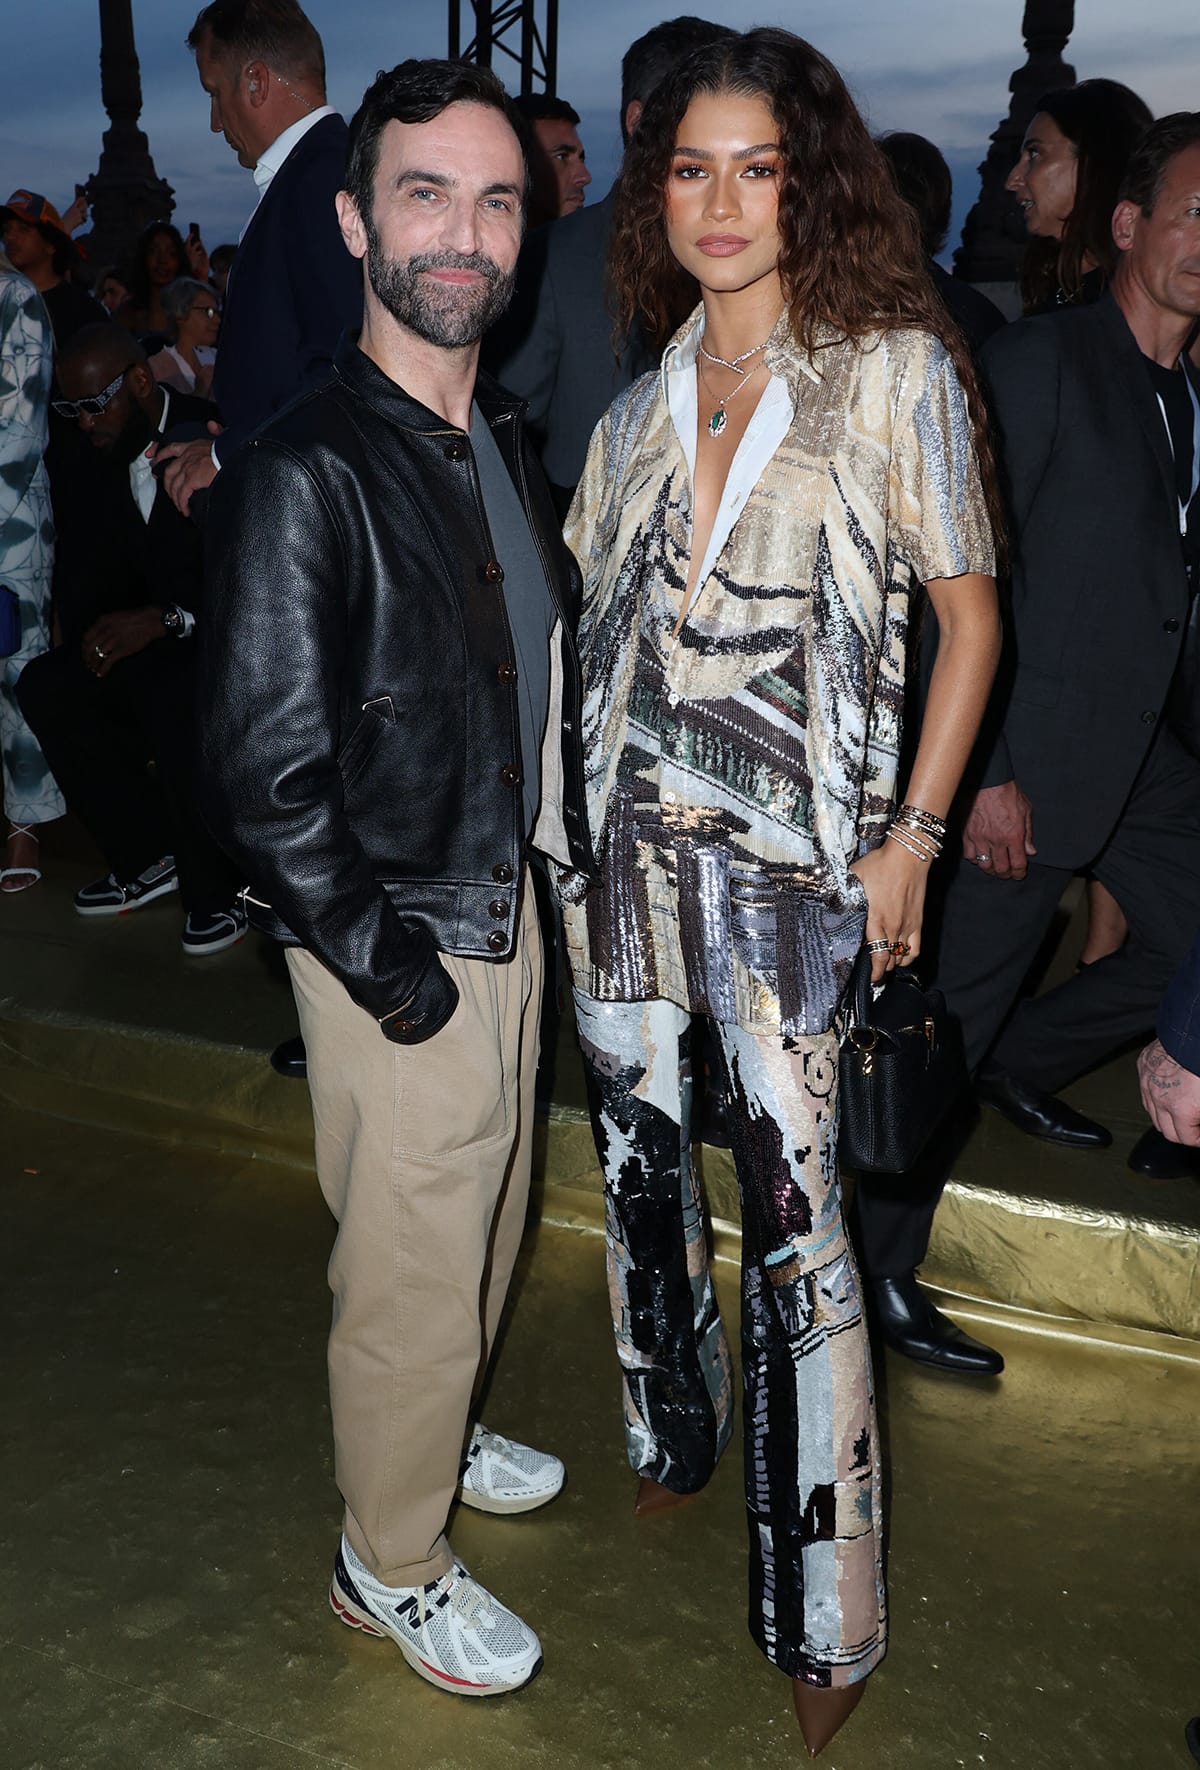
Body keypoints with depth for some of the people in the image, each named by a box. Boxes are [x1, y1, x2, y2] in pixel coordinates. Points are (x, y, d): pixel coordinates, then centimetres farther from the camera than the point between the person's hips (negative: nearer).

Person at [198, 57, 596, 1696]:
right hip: (400, 955, -8)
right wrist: (391, 971, -19)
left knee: (486, 1219, 25)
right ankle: (391, 1561, 32)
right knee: (413, 1269, 8)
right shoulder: (304, 472, -21)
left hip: (507, 903, 8)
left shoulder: (501, 443, 6)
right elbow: (264, 774, -23)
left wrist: (563, 844, 7)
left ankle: (441, 1432, 51)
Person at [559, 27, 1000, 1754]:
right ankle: (671, 1433, 39)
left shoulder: (892, 367, -3)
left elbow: (970, 606, -2)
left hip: (786, 853, -5)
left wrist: (912, 837, -7)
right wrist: (561, 792, 6)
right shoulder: (646, 397, 10)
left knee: (790, 1207, -5)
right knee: (637, 1146, 15)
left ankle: (825, 1609, 10)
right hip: (621, 831, 5)